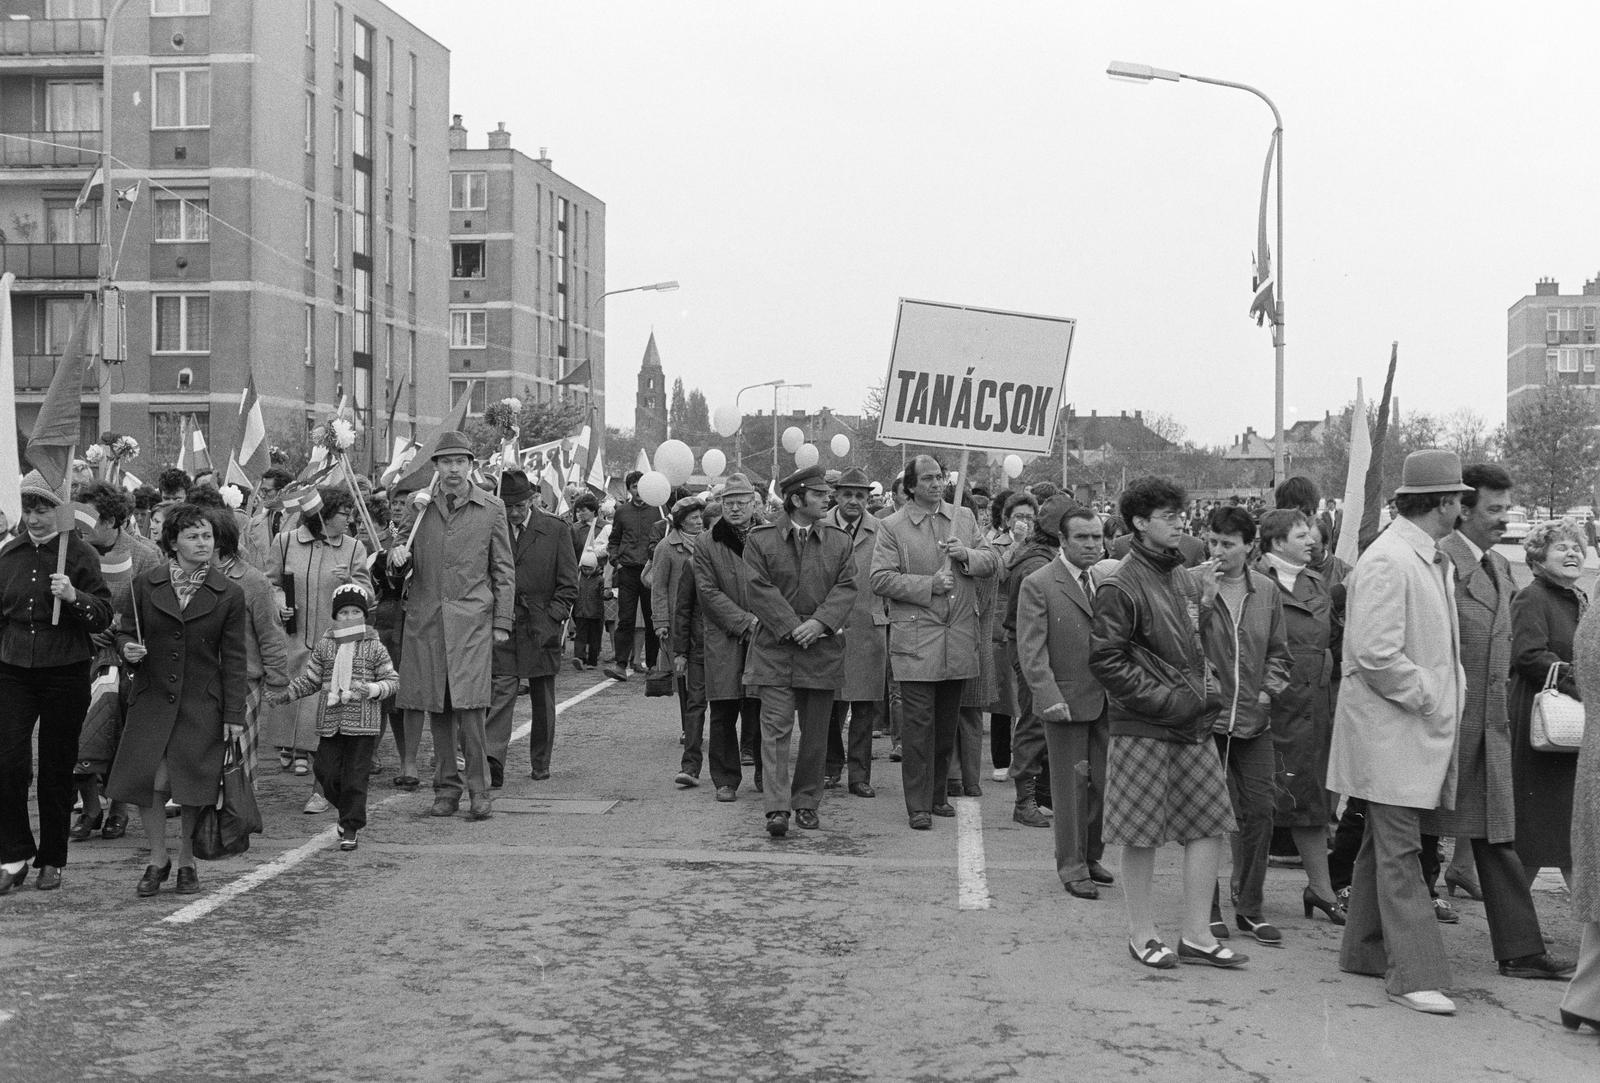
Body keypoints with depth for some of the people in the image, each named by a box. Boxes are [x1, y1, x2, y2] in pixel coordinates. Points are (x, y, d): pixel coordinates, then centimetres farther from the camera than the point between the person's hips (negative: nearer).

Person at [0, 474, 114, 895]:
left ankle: (52, 860, 17)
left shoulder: (81, 555, -3)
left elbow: (104, 617, -6)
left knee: (57, 767, 5)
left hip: (65, 674, -3)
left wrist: (74, 596, -23)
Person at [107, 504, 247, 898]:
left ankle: (187, 862, 22)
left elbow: (233, 658, 0)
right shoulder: (146, 585, 2)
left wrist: (234, 714, -3)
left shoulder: (229, 594, -1)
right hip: (152, 699, 1)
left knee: (194, 787, 2)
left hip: (202, 703, -1)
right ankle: (157, 859, 14)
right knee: (151, 781, -6)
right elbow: (126, 632, 12)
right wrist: (128, 648, -13)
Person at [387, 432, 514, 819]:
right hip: (426, 620, 3)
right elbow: (402, 569, 17)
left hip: (472, 617, -2)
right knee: (437, 708, 5)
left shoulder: (491, 508, 5)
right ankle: (446, 789, 14)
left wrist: (502, 621, 1)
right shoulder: (420, 507, 10)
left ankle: (478, 789, 0)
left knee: (469, 706, -11)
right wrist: (398, 558, -7)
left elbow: (503, 569, 7)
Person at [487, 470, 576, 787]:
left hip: (541, 628, 0)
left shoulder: (554, 529, 0)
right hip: (502, 629, 0)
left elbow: (568, 584, 1)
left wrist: (552, 619, -9)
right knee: (500, 693, -12)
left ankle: (540, 764, 23)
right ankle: (492, 763, -18)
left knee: (543, 702, 10)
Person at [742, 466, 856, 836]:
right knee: (776, 728, -9)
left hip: (822, 649, 3)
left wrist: (819, 622, -14)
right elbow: (760, 589, -6)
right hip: (775, 647, -3)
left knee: (815, 732, 8)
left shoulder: (839, 541, 9)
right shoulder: (760, 539, 1)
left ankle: (807, 803, 19)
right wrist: (791, 627, -14)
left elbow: (846, 587, 1)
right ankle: (778, 809, -11)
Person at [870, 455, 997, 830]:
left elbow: (991, 562, 12)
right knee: (918, 723, -5)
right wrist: (929, 584, -15)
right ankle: (918, 806, 0)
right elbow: (880, 579, -8)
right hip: (916, 639, -4)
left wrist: (967, 555, -9)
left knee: (947, 722, 12)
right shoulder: (892, 527, -1)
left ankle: (936, 794, 25)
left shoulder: (964, 518, 12)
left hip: (960, 639, 4)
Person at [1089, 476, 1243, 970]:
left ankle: (1196, 935, 14)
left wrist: (1207, 686, 7)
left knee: (1209, 824, 5)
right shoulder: (1121, 587, -11)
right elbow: (1105, 662, -13)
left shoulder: (1186, 578, 12)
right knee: (1142, 833, 2)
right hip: (1143, 728, -7)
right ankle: (1142, 934, 16)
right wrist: (1165, 700, -15)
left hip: (1192, 724, 7)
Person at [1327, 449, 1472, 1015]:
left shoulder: (1435, 560, 12)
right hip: (1390, 729, -10)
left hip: (1423, 728, 10)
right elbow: (1376, 655, -23)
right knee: (1399, 849, -6)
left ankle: (1365, 950, 26)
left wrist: (1446, 701, 7)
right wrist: (1432, 701, -16)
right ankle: (1415, 973, -3)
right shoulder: (1387, 561, -18)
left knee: (1385, 842, 16)